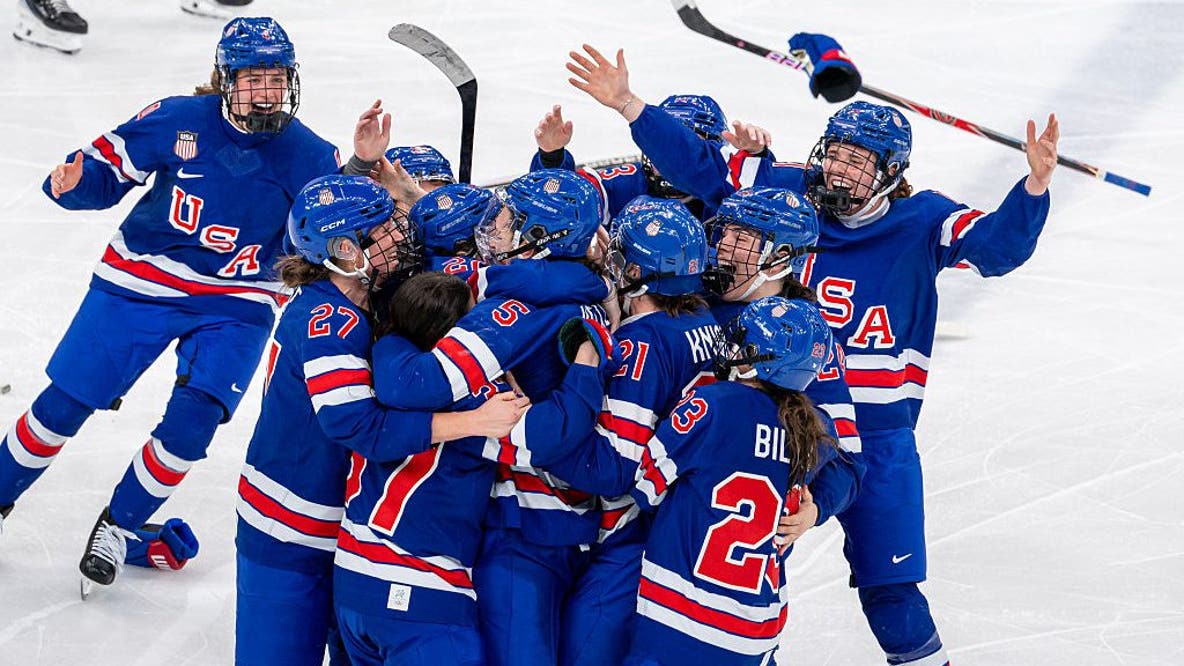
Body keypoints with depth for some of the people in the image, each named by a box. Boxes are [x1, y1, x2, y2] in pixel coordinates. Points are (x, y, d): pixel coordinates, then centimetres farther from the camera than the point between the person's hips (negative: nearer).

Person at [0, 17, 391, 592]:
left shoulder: (308, 156, -9)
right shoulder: (177, 122, -13)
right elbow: (107, 167, -4)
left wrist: (361, 167, -24)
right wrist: (73, 182, -25)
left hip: (235, 306, 1)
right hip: (139, 283, -1)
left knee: (191, 425, -14)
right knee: (64, 405, 4)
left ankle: (118, 527, 9)